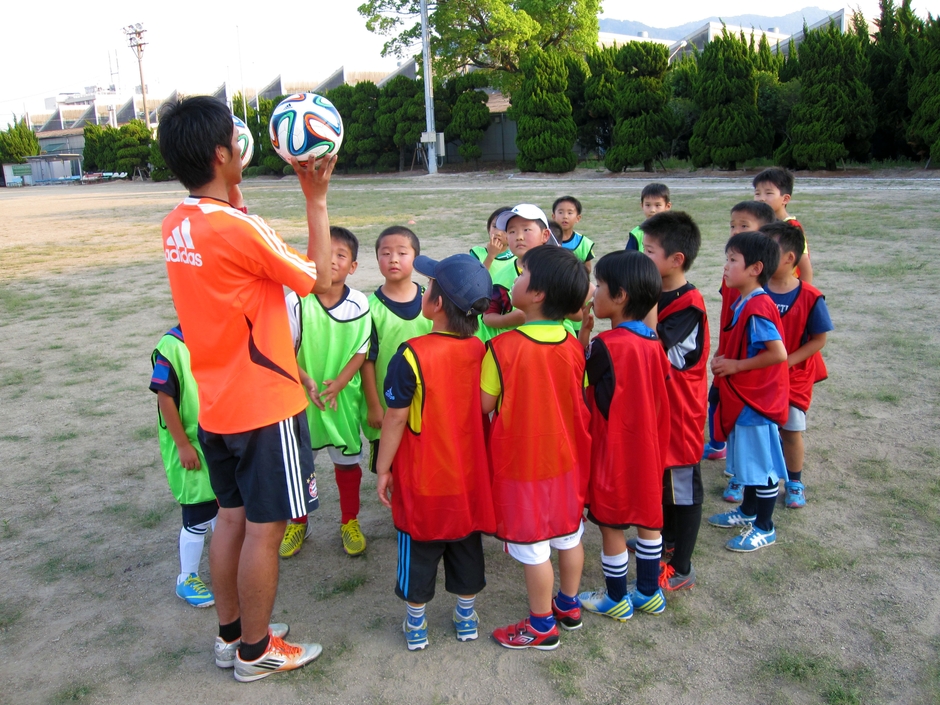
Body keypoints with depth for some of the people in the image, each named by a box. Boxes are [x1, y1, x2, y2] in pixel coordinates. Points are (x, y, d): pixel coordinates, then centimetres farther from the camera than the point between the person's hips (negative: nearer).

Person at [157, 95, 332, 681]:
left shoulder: (177, 226, 2)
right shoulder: (240, 230, -23)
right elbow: (319, 278, -11)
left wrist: (232, 190, 17)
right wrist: (317, 200, -5)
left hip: (216, 405, 8)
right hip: (265, 405, -8)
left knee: (233, 518, 20)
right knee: (265, 528, 7)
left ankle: (231, 634, 34)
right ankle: (255, 651, 23)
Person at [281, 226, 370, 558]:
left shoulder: (359, 304, -9)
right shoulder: (297, 301, -13)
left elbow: (361, 351, -4)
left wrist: (339, 383, -17)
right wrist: (307, 381, -20)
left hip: (344, 396, 1)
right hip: (303, 396, 0)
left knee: (347, 459, 13)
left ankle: (350, 521, 34)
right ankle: (298, 523, 35)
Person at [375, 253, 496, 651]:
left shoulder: (412, 355, -22)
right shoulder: (481, 353, -7)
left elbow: (396, 419, -16)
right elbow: (486, 411, 4)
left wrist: (383, 469, -3)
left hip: (423, 480, -4)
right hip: (468, 477, 4)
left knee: (418, 551, 14)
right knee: (466, 547, 20)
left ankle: (416, 626, 29)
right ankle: (466, 619, 35)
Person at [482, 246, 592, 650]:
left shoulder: (503, 348, -22)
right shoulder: (574, 346, -6)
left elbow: (485, 403, -15)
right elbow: (582, 398, 2)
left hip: (522, 462, -5)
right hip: (567, 457, 6)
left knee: (533, 547, 10)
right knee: (569, 534, 21)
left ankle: (542, 626, 26)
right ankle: (569, 607, 40)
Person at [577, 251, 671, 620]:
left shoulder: (605, 345, -23)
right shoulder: (653, 342, -2)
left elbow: (581, 387, -10)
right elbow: (660, 394, 6)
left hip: (614, 449, -7)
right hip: (647, 448, 7)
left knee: (611, 525, 10)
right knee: (647, 520, 19)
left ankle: (616, 600, 25)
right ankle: (649, 593, 34)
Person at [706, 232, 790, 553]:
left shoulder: (757, 307, -24)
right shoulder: (744, 302, 6)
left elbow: (778, 354, -28)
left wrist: (735, 366, -21)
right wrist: (725, 358, 4)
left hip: (757, 398, -10)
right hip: (743, 395, 10)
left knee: (762, 463, 5)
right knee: (749, 458, 22)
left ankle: (764, 528, 19)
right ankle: (748, 511, 39)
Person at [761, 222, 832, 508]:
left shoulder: (809, 297, -15)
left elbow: (819, 339, -9)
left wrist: (787, 361, -17)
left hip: (793, 376, -2)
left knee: (791, 430, 10)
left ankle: (794, 482, 30)